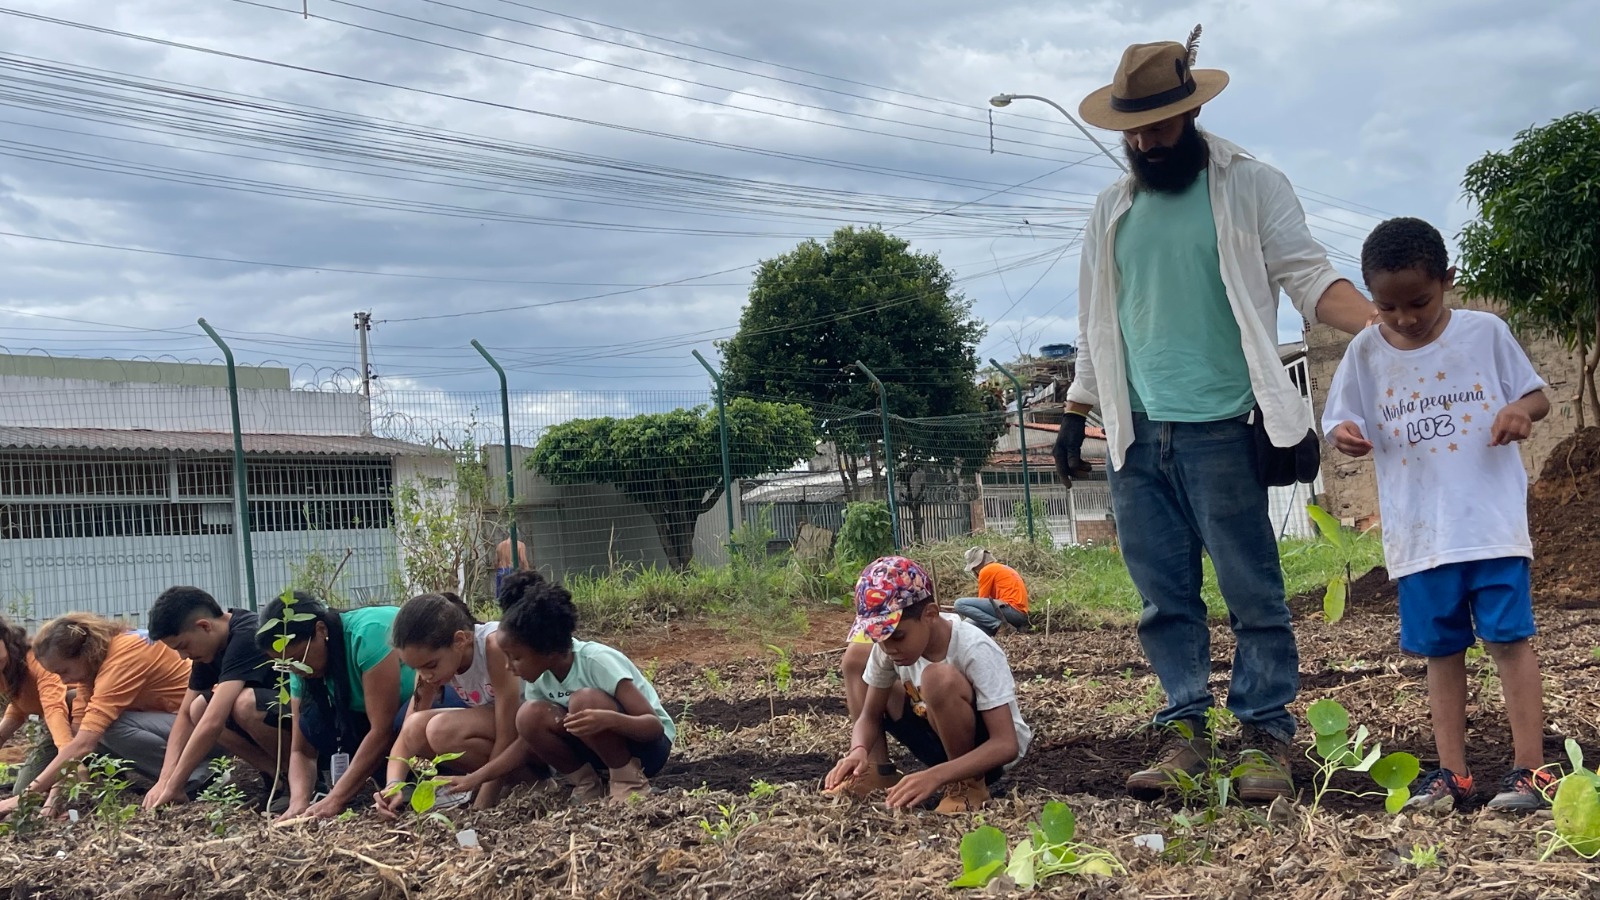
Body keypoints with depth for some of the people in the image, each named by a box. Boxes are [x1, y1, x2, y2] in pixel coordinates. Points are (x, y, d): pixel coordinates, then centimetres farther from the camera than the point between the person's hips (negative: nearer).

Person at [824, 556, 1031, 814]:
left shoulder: (974, 650, -31)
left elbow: (1007, 744, -35)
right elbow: (870, 716, -4)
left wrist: (935, 776, -48)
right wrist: (859, 751, -29)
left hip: (989, 749, -7)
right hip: (942, 741, 7)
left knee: (939, 678, -36)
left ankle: (968, 784, -16)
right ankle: (880, 771, 6)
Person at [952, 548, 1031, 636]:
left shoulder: (987, 570, 1)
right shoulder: (1004, 568, 27)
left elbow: (982, 600, 4)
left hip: (1011, 610, -9)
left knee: (960, 604, -14)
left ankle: (1000, 625, -19)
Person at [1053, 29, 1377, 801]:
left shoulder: (1251, 187, 0)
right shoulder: (1112, 209, 13)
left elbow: (1312, 279, -7)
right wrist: (1075, 415, 14)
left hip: (1220, 431, -4)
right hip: (1136, 435, 4)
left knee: (1251, 591, 0)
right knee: (1165, 598, 7)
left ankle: (1267, 737, 8)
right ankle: (1185, 732, 14)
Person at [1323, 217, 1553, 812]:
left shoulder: (1485, 333, -2)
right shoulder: (1366, 354, 1)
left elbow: (1535, 394, 6)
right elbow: (1341, 422, 6)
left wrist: (1521, 410, -17)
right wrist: (1345, 435, -17)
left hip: (1493, 523, -2)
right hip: (1418, 535, 2)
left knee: (1509, 637, -4)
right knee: (1442, 649, 9)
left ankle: (1531, 769, 2)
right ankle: (1451, 772, 16)